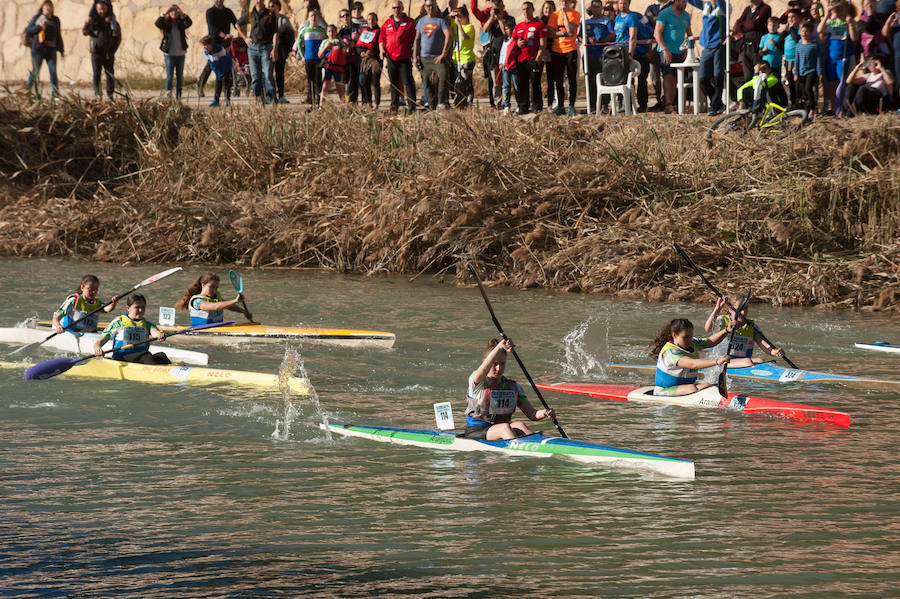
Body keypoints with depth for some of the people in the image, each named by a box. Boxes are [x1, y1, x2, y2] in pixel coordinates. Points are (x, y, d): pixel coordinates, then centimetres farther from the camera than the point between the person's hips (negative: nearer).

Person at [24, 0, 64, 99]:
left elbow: (58, 36, 21)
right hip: (37, 48, -3)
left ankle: (55, 93, -9)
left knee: (53, 70, -8)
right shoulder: (37, 18, 4)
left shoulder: (55, 20, 15)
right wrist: (39, 27, -17)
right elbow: (28, 30, -3)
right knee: (35, 71, -1)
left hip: (51, 49, 3)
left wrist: (61, 50, 19)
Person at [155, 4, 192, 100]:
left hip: (180, 53, 3)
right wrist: (164, 14, -27)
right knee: (169, 76, -5)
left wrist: (182, 14, -26)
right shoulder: (166, 24, -2)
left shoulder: (181, 24, 3)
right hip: (169, 54, -3)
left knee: (180, 76, 7)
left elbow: (189, 23, -15)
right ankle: (168, 95, -2)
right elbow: (157, 23, -20)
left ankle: (178, 97, 13)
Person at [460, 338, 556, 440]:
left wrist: (545, 413, -16)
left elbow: (532, 414, 7)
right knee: (505, 427, -32)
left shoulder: (512, 386, 12)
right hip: (476, 432, -4)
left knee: (520, 426, -27)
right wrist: (499, 347, -44)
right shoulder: (477, 382, -4)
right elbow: (484, 369, -29)